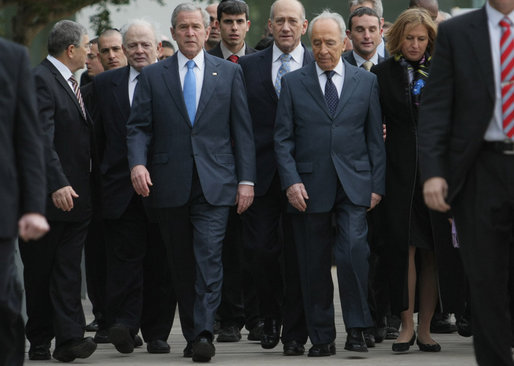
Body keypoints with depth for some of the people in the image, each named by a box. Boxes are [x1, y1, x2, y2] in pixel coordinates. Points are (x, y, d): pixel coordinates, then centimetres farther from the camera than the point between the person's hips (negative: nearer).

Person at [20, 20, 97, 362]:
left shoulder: (71, 83, 16)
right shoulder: (40, 80, -13)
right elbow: (42, 139, -21)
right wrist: (58, 185, -28)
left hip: (76, 196, 8)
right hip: (49, 196, -8)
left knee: (68, 269, -1)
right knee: (40, 271, 3)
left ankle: (69, 338, -7)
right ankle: (40, 342, 11)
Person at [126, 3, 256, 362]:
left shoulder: (230, 72, 8)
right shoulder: (153, 76, 9)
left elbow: (243, 129, 7)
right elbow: (139, 126, 5)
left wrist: (246, 179, 1)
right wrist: (138, 163, -14)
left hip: (214, 183, -2)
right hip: (170, 184, 2)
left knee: (209, 256, -13)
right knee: (181, 262, 7)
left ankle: (205, 332, -17)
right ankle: (192, 327, 18)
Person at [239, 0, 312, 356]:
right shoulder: (249, 67, 9)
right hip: (262, 175, 1)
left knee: (297, 255, 0)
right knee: (261, 248, 0)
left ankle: (294, 333, 8)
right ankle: (272, 319, 22)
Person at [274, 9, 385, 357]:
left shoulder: (366, 81, 9)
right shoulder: (293, 83, 7)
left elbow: (376, 138, 9)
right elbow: (283, 138, 5)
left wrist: (377, 185, 1)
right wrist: (291, 181, -7)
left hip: (354, 185, -1)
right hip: (309, 186, 1)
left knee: (354, 248, -18)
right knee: (314, 264, 3)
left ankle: (356, 328, -8)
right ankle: (322, 337, 12)